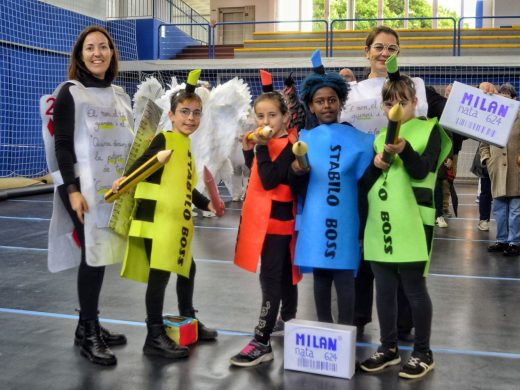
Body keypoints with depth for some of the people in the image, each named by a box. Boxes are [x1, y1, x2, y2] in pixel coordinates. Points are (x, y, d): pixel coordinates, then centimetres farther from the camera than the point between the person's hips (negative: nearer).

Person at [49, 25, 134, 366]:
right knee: (93, 256, -6)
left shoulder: (120, 95, 14)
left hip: (116, 188, 6)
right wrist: (72, 189, -18)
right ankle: (88, 333, 7)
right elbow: (62, 146, -9)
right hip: (85, 189, -6)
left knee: (100, 257, 9)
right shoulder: (70, 92, -3)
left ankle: (89, 326, 22)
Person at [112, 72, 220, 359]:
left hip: (177, 221, 10)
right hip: (156, 219, -10)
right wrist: (124, 180, -38)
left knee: (187, 269, 20)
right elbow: (141, 164, -20)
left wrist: (206, 204, 23)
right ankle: (155, 337, 6)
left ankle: (188, 321, 39)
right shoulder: (165, 139, -10)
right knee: (159, 275, -5)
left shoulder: (187, 145, 15)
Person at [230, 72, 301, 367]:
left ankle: (263, 343, -5)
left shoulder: (287, 145, -16)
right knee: (284, 277, 20)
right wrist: (249, 150, 5)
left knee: (270, 280, -8)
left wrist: (261, 147, -24)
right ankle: (289, 322, 36)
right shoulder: (269, 142, 11)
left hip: (277, 221, -9)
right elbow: (258, 176, 18)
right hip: (267, 219, 9)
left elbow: (269, 180, -26)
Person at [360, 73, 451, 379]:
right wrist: (376, 164, -5)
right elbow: (366, 181, 15)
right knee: (384, 287, 10)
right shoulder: (381, 135, 15)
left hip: (413, 221, -5)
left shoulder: (429, 128, 1)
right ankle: (389, 348, 24)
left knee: (414, 287, 0)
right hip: (380, 221, 5)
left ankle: (423, 353, 15)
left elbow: (422, 170, -12)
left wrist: (404, 150, -29)